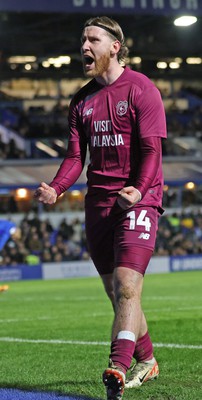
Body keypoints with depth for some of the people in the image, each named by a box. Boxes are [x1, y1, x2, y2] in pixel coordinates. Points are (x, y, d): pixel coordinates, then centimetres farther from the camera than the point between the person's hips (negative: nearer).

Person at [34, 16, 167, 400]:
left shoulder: (141, 90, -4)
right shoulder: (82, 100, 14)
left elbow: (151, 149, -10)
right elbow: (76, 156, 12)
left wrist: (138, 191, -26)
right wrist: (55, 189, -7)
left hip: (138, 200, -6)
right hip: (98, 203, 6)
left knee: (127, 287, -16)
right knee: (116, 292, 10)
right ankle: (146, 362, 26)